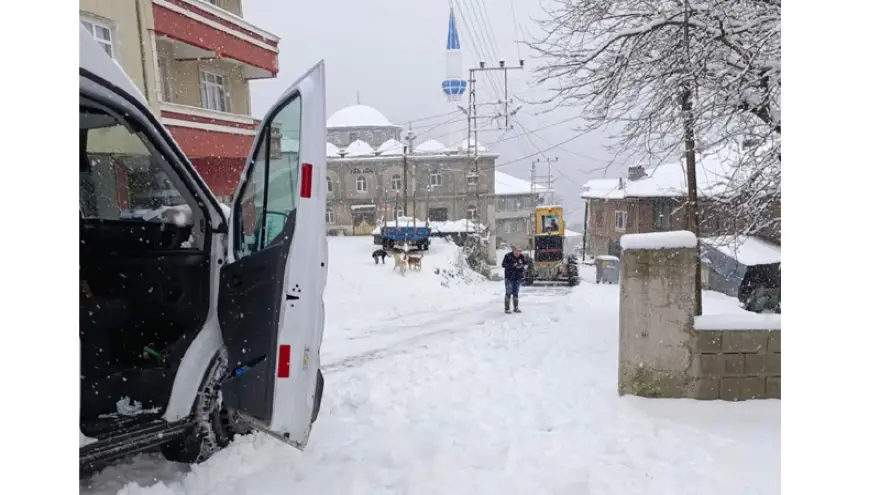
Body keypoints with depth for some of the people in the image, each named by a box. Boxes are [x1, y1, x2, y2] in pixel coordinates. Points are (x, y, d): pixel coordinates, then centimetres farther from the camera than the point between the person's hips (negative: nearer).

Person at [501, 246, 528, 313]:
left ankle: (516, 308, 20)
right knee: (508, 293, -6)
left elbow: (525, 264, 9)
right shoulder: (508, 256, -11)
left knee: (516, 293, 11)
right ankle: (507, 308, 2)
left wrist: (522, 266, -14)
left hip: (518, 277, 4)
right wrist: (512, 265, -25)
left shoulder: (522, 257, 2)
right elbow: (503, 265, -13)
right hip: (509, 277, -4)